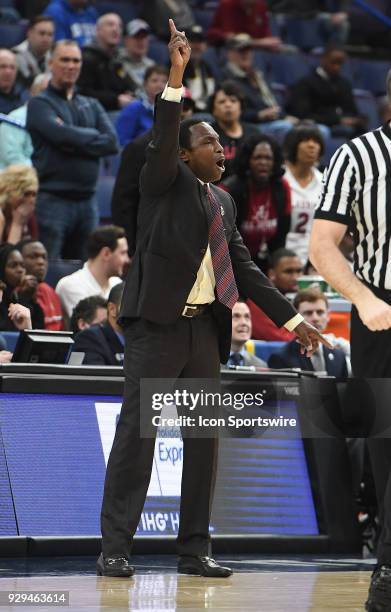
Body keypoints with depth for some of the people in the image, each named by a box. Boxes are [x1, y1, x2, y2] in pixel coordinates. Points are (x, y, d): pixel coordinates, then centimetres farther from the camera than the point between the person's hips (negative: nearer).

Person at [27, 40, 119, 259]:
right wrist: (93, 136, 0)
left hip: (87, 200, 5)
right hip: (52, 198, -5)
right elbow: (62, 135, -16)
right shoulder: (40, 103, 2)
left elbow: (112, 142, 1)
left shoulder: (92, 106, 17)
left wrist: (74, 140, -8)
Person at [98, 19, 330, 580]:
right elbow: (162, 140, -18)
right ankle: (115, 548, -5)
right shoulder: (165, 182, 1)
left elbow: (243, 267, 20)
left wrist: (291, 319, 17)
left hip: (205, 328, 7)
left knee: (204, 438, 6)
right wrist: (176, 78, -29)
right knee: (136, 431, -7)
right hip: (158, 324, -7)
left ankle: (195, 550, 12)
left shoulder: (223, 202, 18)